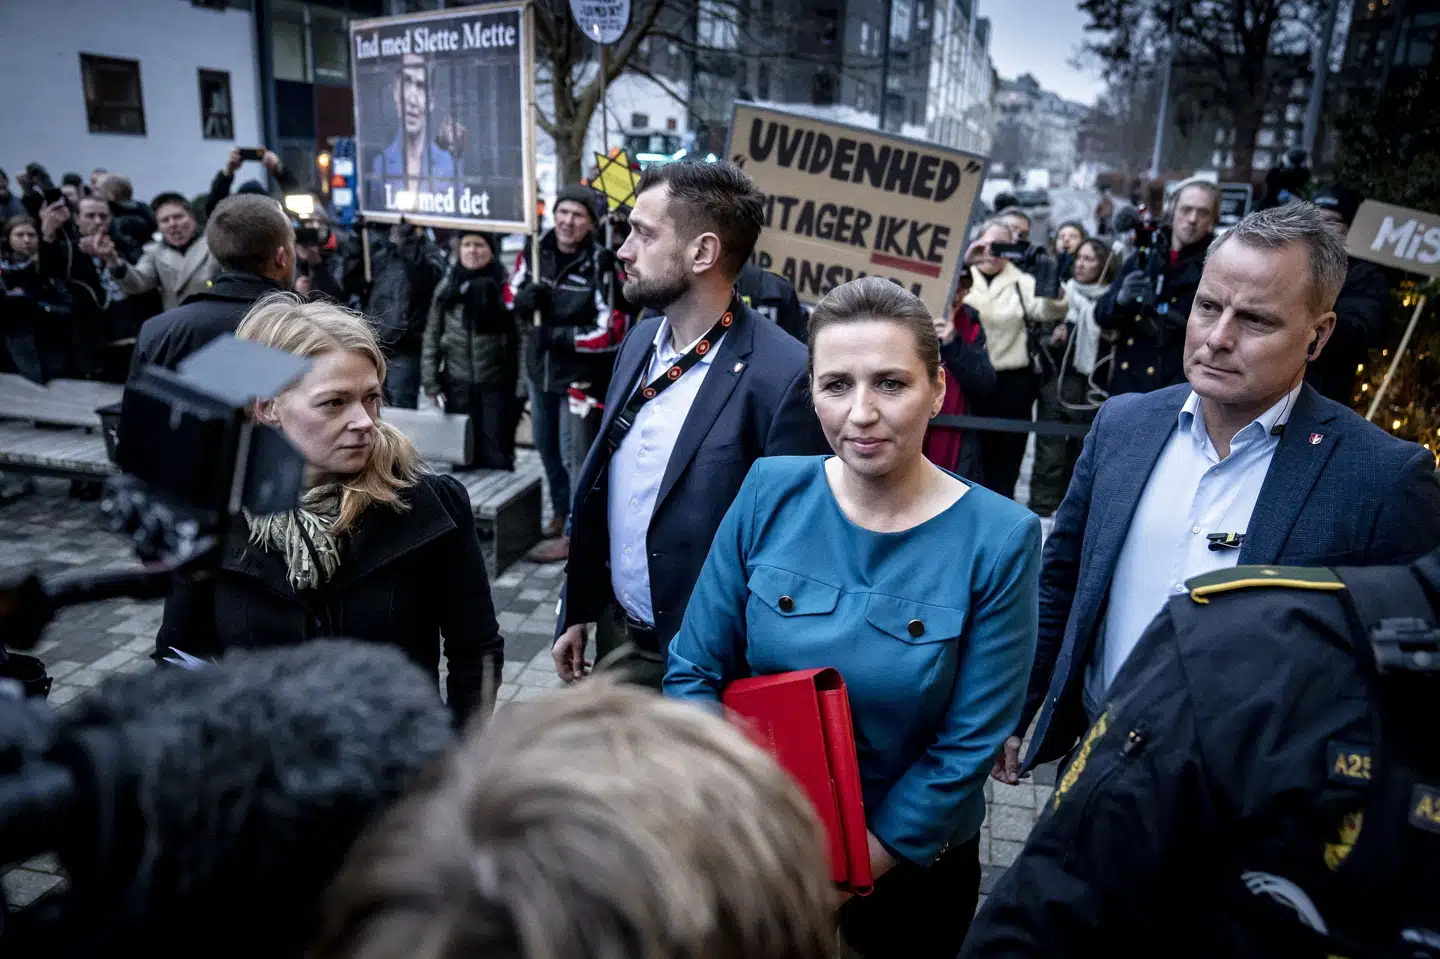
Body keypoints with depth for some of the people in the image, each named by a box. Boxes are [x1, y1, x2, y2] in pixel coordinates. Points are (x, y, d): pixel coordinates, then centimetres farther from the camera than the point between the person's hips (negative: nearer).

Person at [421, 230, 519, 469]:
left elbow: (521, 338, -7)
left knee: (496, 456, 2)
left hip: (496, 384, -3)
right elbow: (432, 337, 7)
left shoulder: (505, 285, -4)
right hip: (457, 385, 3)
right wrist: (431, 383, 1)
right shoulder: (447, 286, 5)